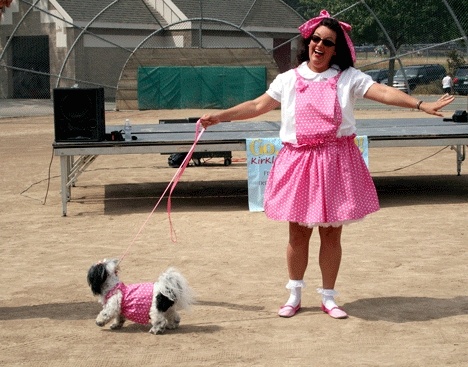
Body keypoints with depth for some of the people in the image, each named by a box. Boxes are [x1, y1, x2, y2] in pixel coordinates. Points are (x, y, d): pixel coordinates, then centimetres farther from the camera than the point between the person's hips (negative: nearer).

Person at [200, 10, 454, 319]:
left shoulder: (348, 78, 1)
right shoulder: (289, 80, 7)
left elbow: (383, 92, -10)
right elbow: (257, 106, 10)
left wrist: (421, 104, -22)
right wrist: (220, 116, 4)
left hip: (336, 162, -1)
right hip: (299, 162, 1)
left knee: (332, 234, 6)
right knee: (298, 233, 8)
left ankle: (328, 298, 21)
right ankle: (295, 296, 24)